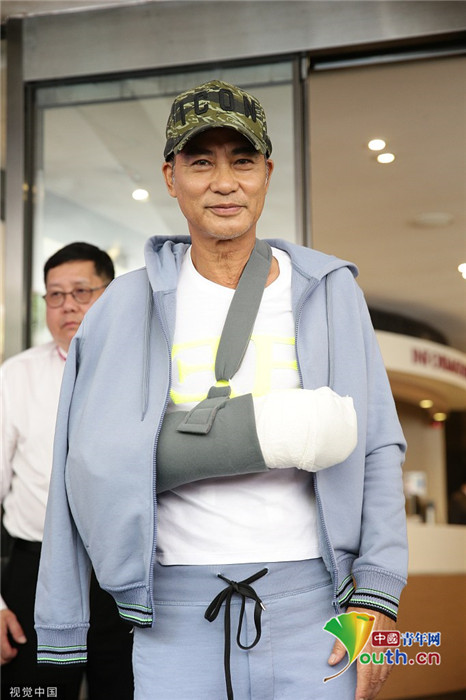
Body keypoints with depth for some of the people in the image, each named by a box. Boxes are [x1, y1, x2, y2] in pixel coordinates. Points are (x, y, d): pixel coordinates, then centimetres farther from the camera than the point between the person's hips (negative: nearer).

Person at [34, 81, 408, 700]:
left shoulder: (330, 293, 6)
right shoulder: (132, 307, 4)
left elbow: (377, 452, 3)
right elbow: (101, 461, -5)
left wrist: (377, 596, -6)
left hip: (310, 601, 1)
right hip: (179, 611, 0)